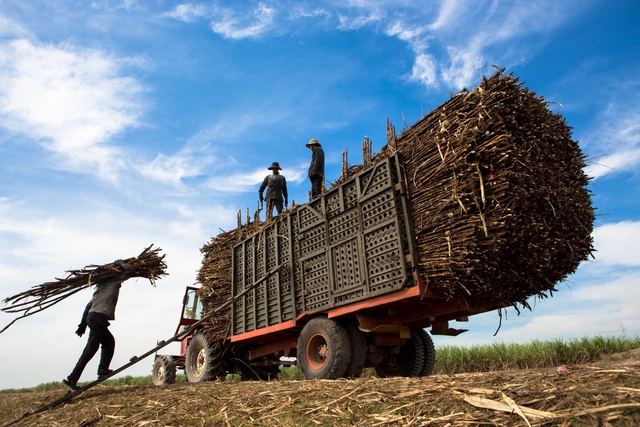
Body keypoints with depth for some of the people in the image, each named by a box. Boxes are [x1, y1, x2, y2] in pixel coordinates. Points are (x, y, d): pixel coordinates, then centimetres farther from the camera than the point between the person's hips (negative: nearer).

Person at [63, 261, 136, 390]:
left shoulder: (101, 284, 24)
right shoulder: (114, 281, 1)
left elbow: (89, 305, 20)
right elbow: (131, 272, -7)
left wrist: (83, 324, 19)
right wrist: (122, 264, 9)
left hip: (92, 316, 9)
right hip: (99, 317, -9)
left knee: (109, 341, 17)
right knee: (90, 349, -6)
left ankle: (103, 370, 11)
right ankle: (72, 378, -5)